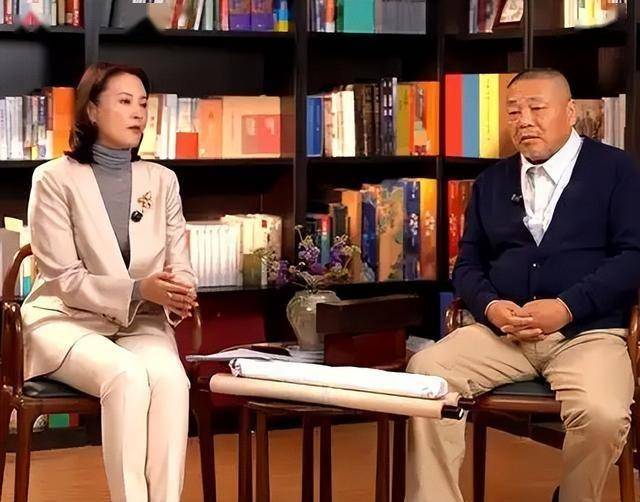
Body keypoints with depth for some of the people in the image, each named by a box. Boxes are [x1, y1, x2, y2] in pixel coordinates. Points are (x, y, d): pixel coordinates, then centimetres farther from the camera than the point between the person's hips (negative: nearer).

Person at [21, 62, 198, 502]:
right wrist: (138, 290, -24)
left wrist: (176, 294, -19)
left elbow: (181, 268, 6)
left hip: (141, 324, 3)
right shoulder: (55, 178, -5)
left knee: (170, 378, -31)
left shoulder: (162, 180, 9)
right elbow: (64, 279, -10)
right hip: (67, 321, -3)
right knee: (127, 376, -35)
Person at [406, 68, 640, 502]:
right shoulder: (492, 181, 19)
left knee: (602, 415, -34)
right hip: (502, 331, 4)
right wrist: (489, 306, -6)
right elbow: (468, 263, 18)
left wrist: (567, 307, -16)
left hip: (588, 332, -3)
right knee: (424, 372, -25)